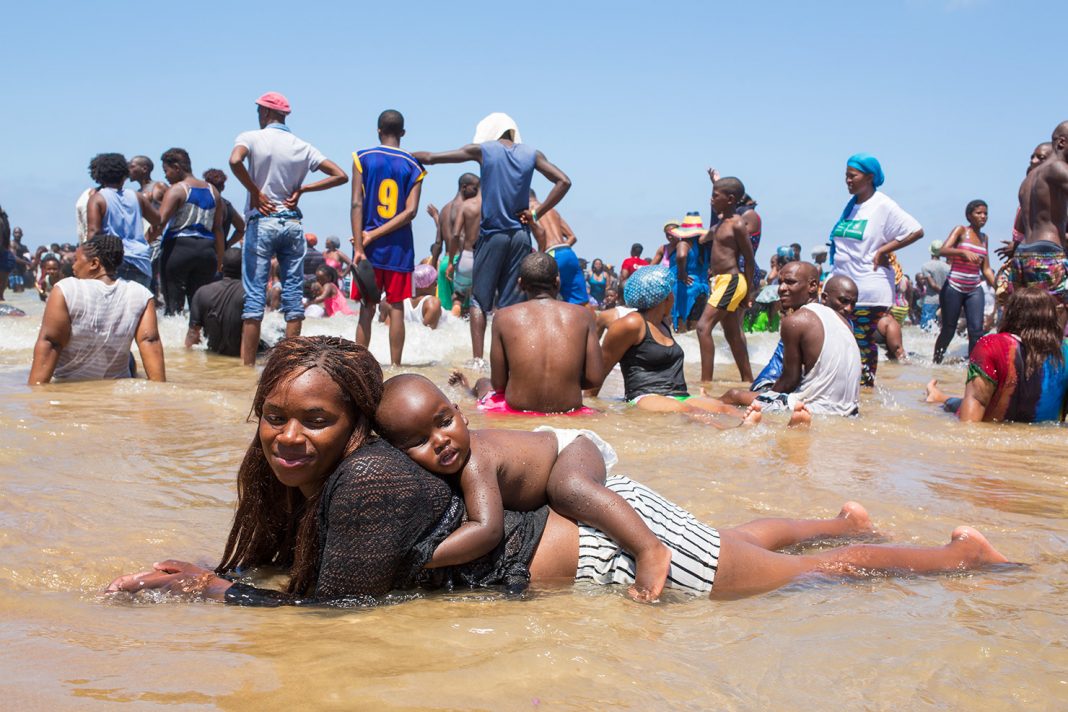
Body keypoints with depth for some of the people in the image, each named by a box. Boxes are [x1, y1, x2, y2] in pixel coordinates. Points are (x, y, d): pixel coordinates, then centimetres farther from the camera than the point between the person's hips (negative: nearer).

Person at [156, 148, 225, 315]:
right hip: (206, 250, 5)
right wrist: (220, 260, 17)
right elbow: (218, 229, 14)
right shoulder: (212, 191, 14)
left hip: (178, 248, -5)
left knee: (173, 304, -2)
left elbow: (160, 221, -16)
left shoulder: (176, 190, -4)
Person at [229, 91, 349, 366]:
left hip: (262, 221, -3)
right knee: (294, 294, 7)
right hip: (293, 223, 3)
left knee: (254, 296, -3)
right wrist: (301, 190, 5)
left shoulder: (251, 138, -2)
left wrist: (255, 191, -12)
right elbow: (340, 176, 5)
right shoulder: (303, 147, 9)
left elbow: (235, 161, -24)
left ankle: (248, 365, -3)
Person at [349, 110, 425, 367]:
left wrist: (359, 246, -9)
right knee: (396, 308, 5)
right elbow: (411, 211, -8)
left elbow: (357, 204, -7)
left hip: (370, 247, 0)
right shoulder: (413, 166, 2)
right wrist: (374, 236, -8)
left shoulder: (363, 158, 0)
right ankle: (395, 366, 6)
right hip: (399, 247, 0)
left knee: (367, 308, 5)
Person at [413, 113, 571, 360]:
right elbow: (564, 182, 1)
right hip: (520, 236, 3)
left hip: (492, 235, -3)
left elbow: (429, 158, 2)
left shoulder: (483, 150, -2)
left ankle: (477, 359, -2)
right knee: (511, 303, 6)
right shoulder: (532, 154, 5)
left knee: (479, 299, 6)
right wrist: (536, 213, 1)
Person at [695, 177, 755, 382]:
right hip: (720, 281, 10)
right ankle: (748, 381, 24)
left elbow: (749, 259, -12)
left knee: (703, 326, -18)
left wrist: (749, 291, -11)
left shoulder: (737, 225, -13)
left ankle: (706, 382, -21)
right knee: (732, 333, 15)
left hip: (731, 281, -10)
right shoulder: (721, 222, 13)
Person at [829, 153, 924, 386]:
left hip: (868, 290, -7)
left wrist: (882, 251, -15)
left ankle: (866, 384, 7)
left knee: (864, 341, -2)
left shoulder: (883, 205, -9)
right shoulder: (851, 205, 13)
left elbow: (916, 231, -14)